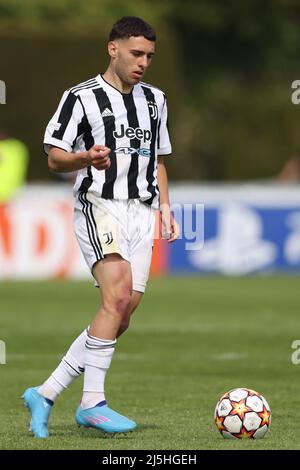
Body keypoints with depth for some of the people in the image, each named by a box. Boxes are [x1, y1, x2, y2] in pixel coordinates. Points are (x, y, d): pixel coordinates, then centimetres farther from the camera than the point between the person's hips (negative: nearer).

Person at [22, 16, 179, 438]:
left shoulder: (154, 100, 18)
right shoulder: (81, 98, -2)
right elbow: (54, 157, -2)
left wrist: (165, 207, 15)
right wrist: (86, 159, -22)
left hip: (142, 212, 6)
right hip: (99, 207, -6)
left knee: (122, 316, -3)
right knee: (118, 296, -25)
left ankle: (44, 395, 5)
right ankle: (92, 403, -22)